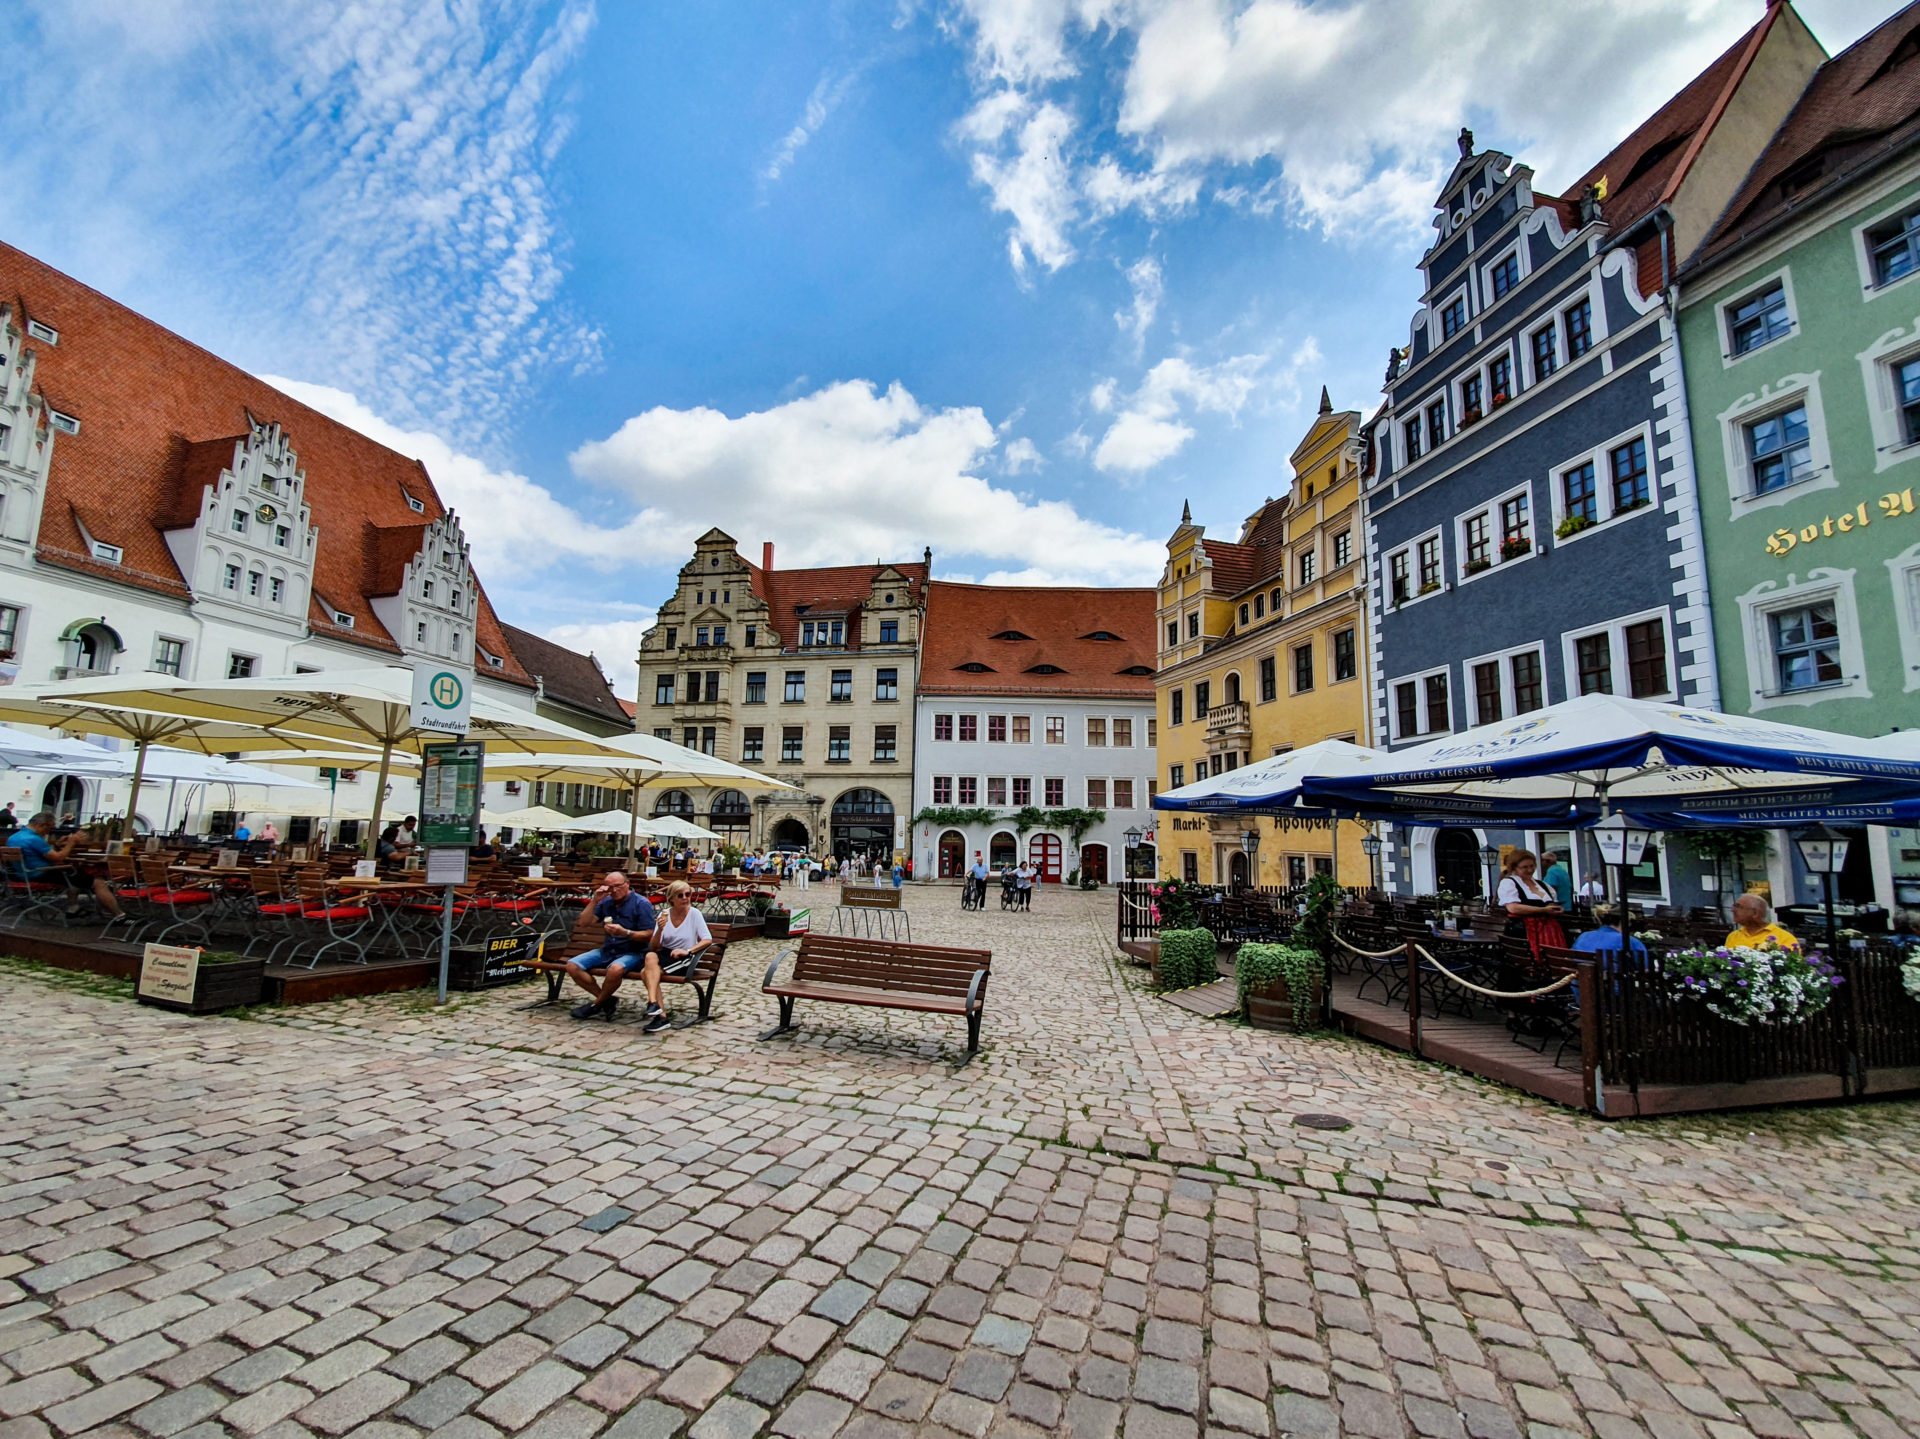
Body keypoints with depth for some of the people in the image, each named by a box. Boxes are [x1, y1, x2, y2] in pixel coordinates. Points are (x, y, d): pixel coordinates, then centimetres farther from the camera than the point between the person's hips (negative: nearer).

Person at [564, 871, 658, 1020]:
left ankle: (597, 1004, -7)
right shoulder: (606, 902, 7)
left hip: (633, 953, -6)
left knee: (616, 969, -38)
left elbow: (648, 935, -13)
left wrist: (625, 932, -27)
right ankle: (607, 1000, -5)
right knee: (572, 966, -11)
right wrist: (594, 901, -8)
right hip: (607, 951, 7)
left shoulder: (641, 903, -9)